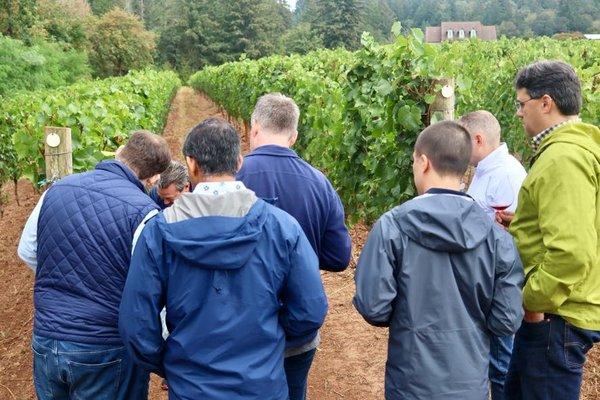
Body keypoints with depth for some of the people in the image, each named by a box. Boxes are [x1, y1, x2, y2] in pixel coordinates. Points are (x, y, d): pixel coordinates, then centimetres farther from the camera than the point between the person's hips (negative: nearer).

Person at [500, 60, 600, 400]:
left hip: (556, 317, -10)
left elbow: (572, 254, -31)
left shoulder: (563, 158, -23)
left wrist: (531, 301, -19)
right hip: (557, 311, 10)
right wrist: (521, 222, 9)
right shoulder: (572, 149, 11)